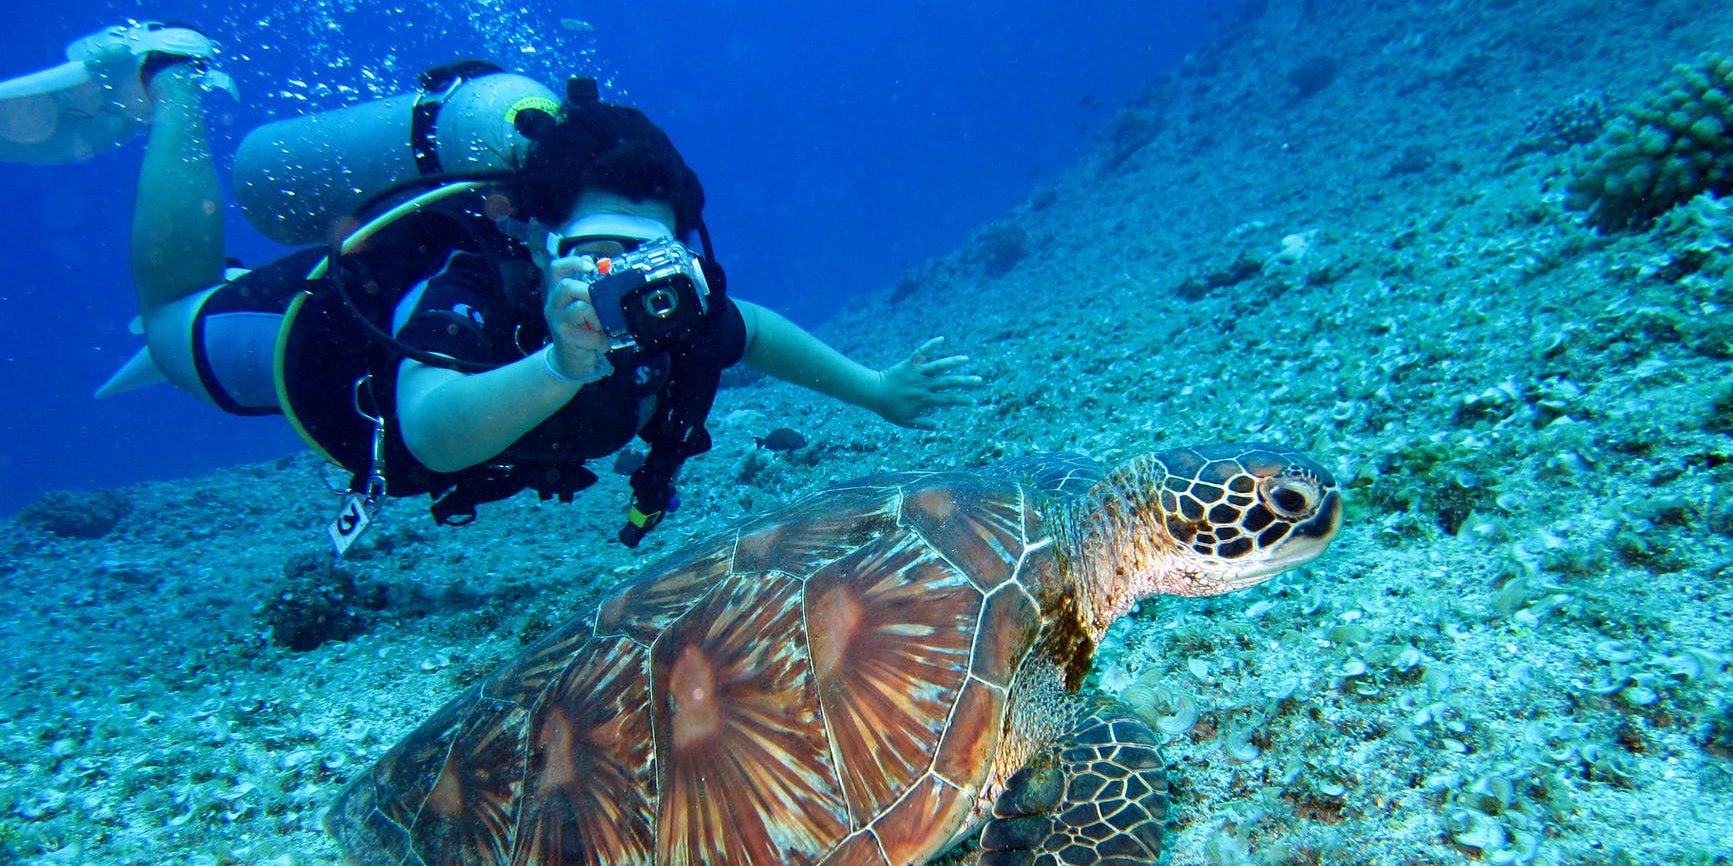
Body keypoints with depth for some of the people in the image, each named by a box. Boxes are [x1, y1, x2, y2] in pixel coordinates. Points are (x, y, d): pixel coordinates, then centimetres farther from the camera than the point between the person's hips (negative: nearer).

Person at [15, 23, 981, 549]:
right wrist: (563, 366, -80)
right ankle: (176, 84, 35)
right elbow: (434, 433, -64)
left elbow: (754, 328, -10)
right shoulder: (469, 296, -47)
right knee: (176, 314, 25)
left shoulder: (669, 310, -31)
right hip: (316, 325, -4)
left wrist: (874, 388, -11)